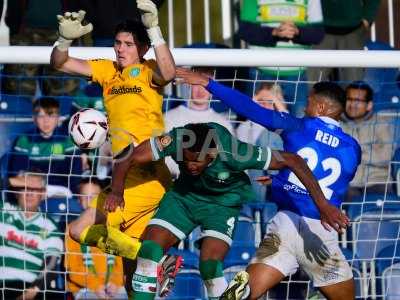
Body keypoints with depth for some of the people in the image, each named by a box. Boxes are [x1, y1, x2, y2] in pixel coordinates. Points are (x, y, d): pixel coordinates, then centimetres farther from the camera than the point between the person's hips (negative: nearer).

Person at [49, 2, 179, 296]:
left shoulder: (147, 70, -3)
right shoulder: (108, 70, 15)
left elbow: (168, 74, -27)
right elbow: (60, 63, 11)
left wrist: (153, 29, -34)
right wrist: (66, 38, -9)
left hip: (147, 178, -8)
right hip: (126, 179, 8)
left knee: (80, 230, -13)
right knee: (129, 248, 10)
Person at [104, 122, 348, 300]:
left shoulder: (234, 153, -36)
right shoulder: (177, 140, -31)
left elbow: (293, 161, -30)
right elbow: (129, 160, -21)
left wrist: (323, 205, -29)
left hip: (223, 202, -3)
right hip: (184, 194, 3)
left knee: (210, 264, -22)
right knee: (150, 248, -11)